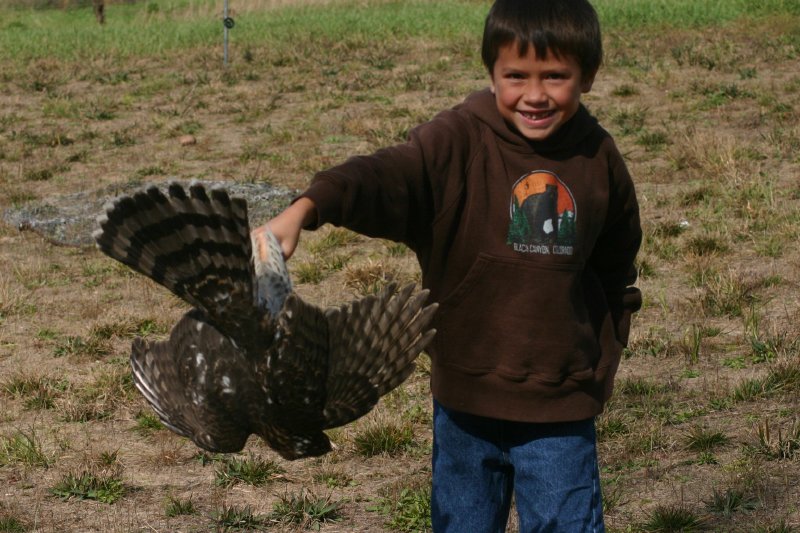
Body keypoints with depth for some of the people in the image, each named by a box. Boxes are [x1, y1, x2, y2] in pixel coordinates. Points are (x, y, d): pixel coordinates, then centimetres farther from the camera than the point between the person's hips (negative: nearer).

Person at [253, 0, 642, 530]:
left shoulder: (600, 159, -1)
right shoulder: (457, 143, -12)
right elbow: (386, 177, -30)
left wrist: (603, 363, 14)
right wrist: (305, 209, -48)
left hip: (560, 408, 1)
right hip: (466, 399, -1)